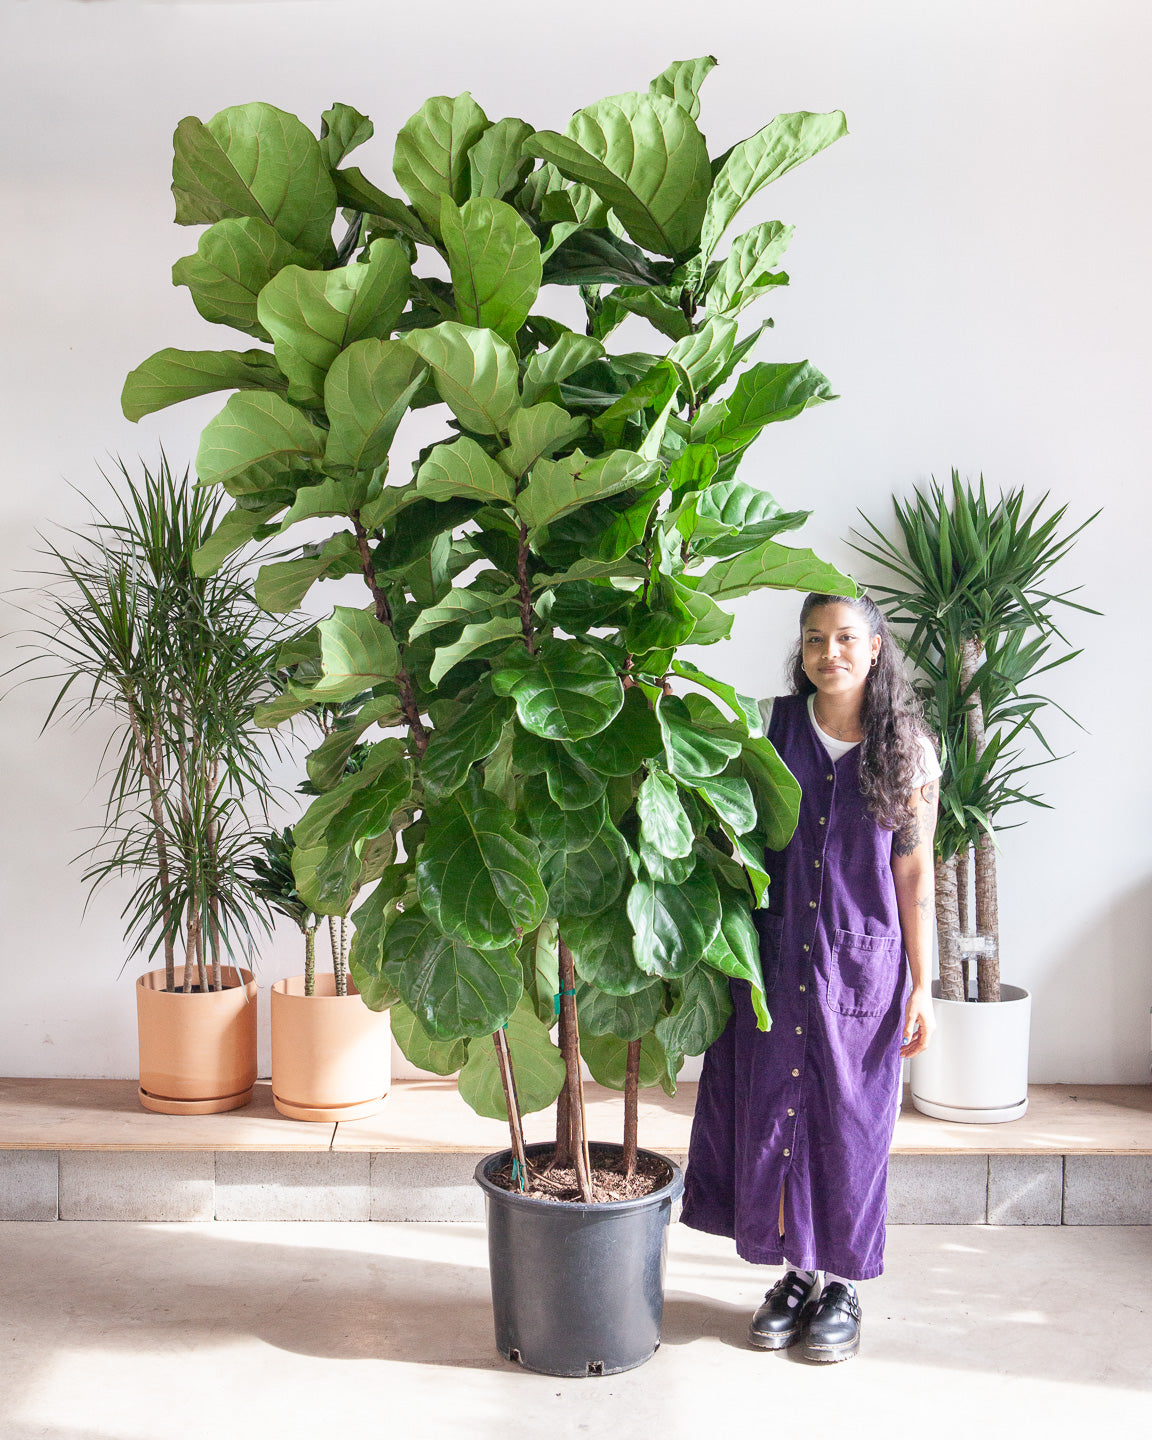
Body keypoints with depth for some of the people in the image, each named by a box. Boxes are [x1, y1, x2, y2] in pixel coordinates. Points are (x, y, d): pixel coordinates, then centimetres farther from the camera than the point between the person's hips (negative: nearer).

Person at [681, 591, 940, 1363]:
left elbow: (914, 871, -1)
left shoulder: (908, 749, -3)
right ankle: (797, 1271, 28)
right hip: (773, 959, 2)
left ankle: (844, 1286, 25)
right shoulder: (772, 726, -1)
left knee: (848, 1124, 7)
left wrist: (922, 986, -2)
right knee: (769, 1112, 9)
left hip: (860, 966, -2)